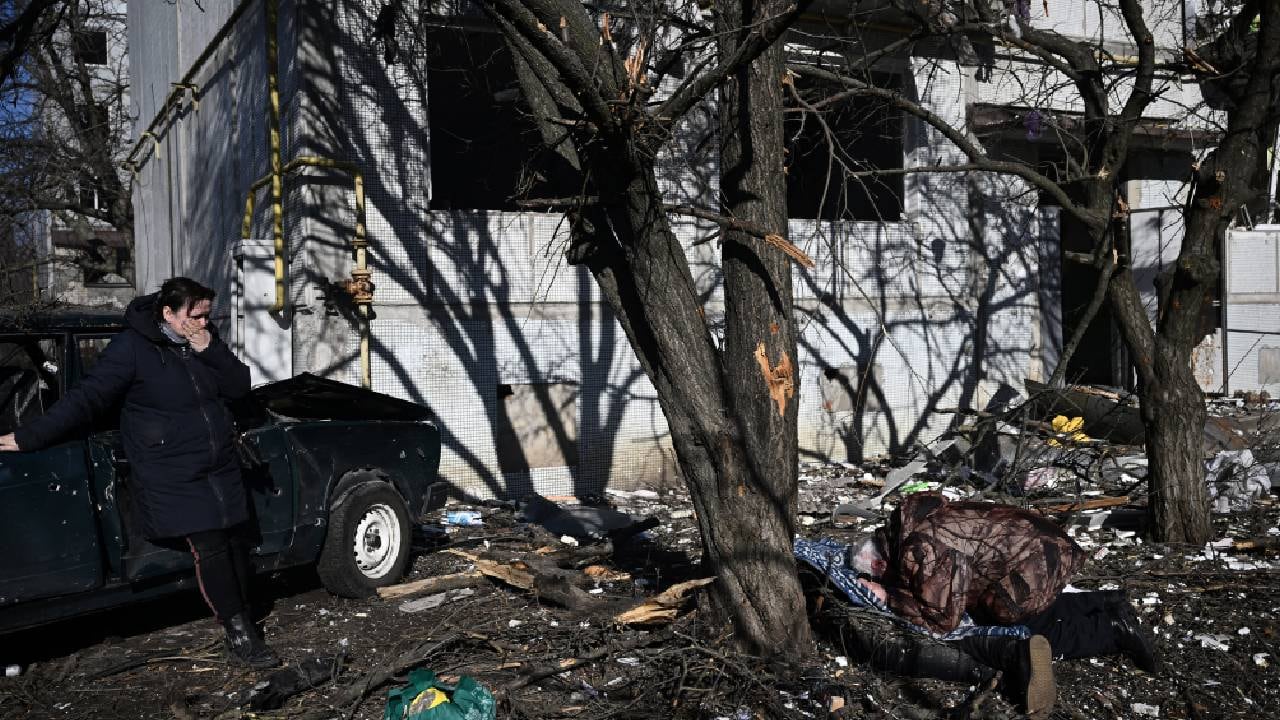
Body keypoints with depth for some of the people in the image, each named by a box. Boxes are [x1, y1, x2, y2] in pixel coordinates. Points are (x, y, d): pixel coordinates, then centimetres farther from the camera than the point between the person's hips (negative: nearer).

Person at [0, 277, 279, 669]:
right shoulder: (132, 348, -11)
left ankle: (244, 621, 20)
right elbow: (86, 399, -9)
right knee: (211, 549, -9)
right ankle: (239, 636, -1)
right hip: (173, 481, -6)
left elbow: (239, 386, 6)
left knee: (237, 544, 6)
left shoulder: (205, 342, 7)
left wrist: (211, 351, -10)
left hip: (222, 471, 6)